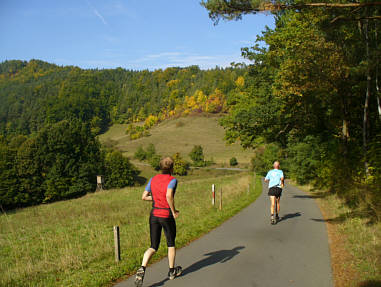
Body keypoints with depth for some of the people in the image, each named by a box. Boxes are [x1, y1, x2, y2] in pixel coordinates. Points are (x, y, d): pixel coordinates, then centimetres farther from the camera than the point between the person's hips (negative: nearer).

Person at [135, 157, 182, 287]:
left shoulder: (153, 179, 7)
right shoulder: (172, 180, -9)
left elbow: (144, 197, 6)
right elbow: (169, 195, -27)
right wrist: (174, 211, -16)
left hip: (154, 215, 4)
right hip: (167, 216, -4)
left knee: (153, 247, 10)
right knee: (171, 243, 18)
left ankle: (142, 269, -13)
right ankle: (172, 271, 32)